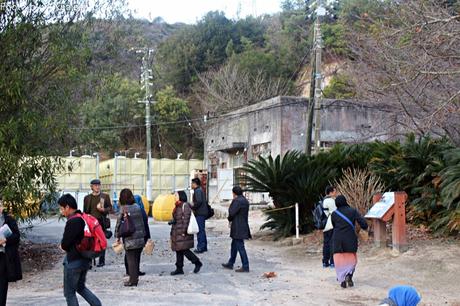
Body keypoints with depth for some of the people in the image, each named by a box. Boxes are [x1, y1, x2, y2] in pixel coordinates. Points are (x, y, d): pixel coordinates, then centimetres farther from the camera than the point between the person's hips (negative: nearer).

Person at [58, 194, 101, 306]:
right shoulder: (83, 218, 7)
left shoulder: (72, 222, -22)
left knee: (69, 293, 5)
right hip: (85, 259, 9)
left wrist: (64, 246, 3)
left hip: (74, 261, -9)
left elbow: (64, 244, -20)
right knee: (81, 287, 24)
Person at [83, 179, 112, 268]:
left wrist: (103, 210, -12)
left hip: (101, 221, -1)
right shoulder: (87, 198, 11)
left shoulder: (105, 196, 8)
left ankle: (102, 261, 8)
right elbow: (85, 211, 13)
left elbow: (110, 207, 8)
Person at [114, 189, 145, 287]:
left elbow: (118, 223, -6)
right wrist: (143, 234, 15)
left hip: (130, 239, -5)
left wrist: (118, 236, 5)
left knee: (131, 260, 2)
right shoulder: (137, 207, 4)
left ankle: (133, 280, 4)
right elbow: (142, 221, 8)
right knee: (137, 259, 13)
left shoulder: (124, 208, -9)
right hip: (140, 238, 5)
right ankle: (135, 278, 20)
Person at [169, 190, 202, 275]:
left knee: (184, 250, -8)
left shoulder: (185, 206, -15)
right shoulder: (177, 206, 15)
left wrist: (184, 232, -20)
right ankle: (179, 269, 15)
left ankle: (197, 263, 6)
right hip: (176, 233, 10)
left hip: (182, 233, -10)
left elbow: (186, 219, -19)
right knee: (178, 251, 10)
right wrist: (172, 221, 6)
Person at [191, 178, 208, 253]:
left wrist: (193, 208, -13)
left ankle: (200, 247, -7)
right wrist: (194, 208, 17)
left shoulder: (197, 191, -12)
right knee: (202, 230, 15)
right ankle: (204, 247, 21)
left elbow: (199, 201, -24)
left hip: (200, 213, -10)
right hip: (203, 213, 10)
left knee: (200, 230, -8)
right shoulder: (200, 190, 18)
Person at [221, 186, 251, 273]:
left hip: (238, 228, -10)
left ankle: (245, 267, -3)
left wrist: (230, 219, 1)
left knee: (240, 246, -5)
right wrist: (232, 221, 7)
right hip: (243, 226, 10)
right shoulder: (245, 200, 13)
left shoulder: (237, 201, -18)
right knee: (234, 245, 19)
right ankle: (230, 264, 29)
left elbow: (231, 213, -21)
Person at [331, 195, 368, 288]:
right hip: (350, 238, -1)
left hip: (337, 239, 1)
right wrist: (364, 227, 15)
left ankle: (342, 279, -2)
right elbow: (363, 222, -7)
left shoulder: (334, 214, 4)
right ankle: (349, 274, -13)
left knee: (339, 260, 9)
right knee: (351, 259, 12)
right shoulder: (353, 211, -1)